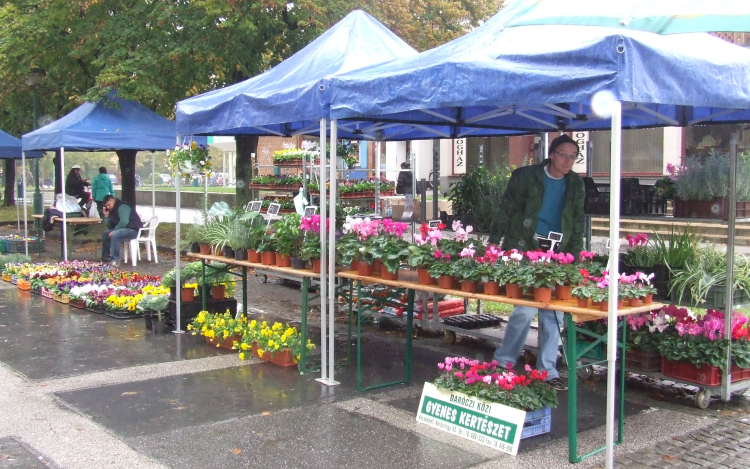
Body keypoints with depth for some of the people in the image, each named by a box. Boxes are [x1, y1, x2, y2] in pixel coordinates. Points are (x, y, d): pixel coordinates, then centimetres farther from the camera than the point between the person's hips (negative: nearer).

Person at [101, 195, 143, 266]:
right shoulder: (113, 210, 15)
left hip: (134, 230, -10)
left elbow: (124, 222, -27)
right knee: (105, 233, 13)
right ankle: (106, 257, 19)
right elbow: (110, 227, 15)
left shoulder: (122, 207, -14)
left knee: (114, 235, -33)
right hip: (124, 229, 11)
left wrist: (114, 231, -21)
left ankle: (115, 260, -28)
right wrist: (106, 216, 3)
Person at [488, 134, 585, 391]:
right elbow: (505, 211, -3)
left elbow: (578, 223, 15)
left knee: (553, 314, 5)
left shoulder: (575, 184, 10)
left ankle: (547, 371, 16)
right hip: (523, 252, -5)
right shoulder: (526, 176, -3)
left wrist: (574, 256, 7)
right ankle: (502, 362, 7)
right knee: (526, 309, -12)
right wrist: (493, 244, -8)